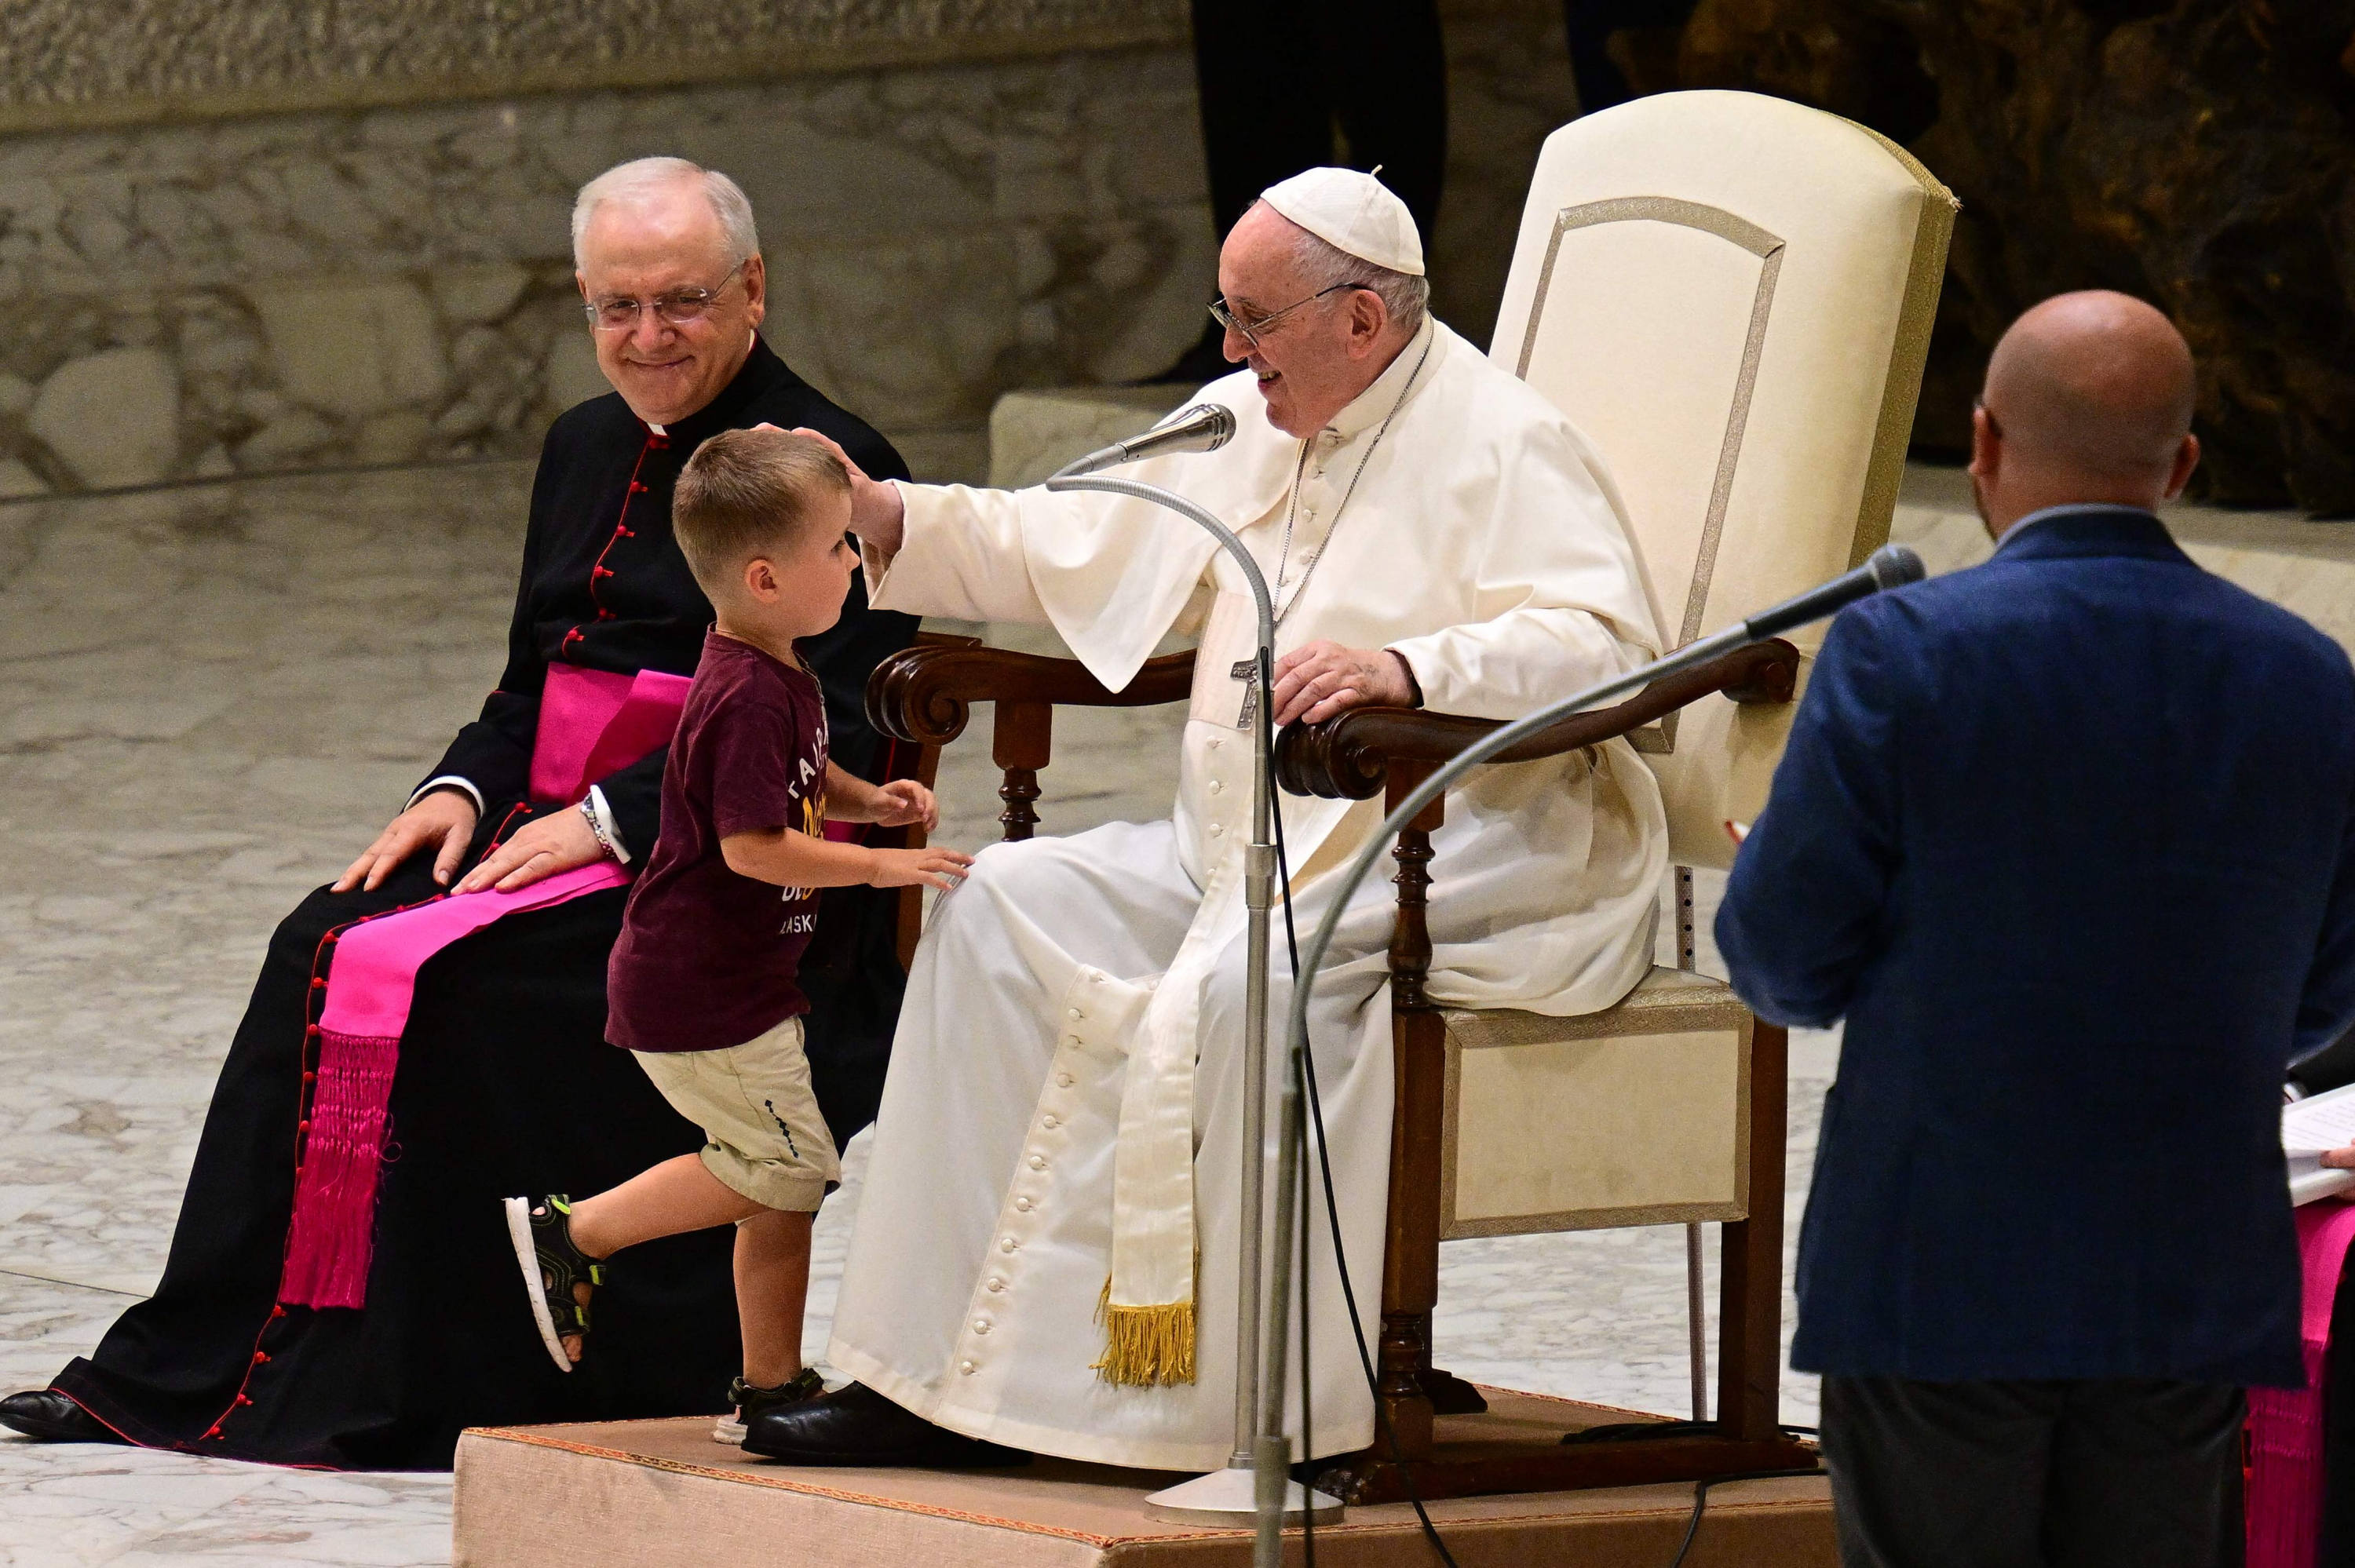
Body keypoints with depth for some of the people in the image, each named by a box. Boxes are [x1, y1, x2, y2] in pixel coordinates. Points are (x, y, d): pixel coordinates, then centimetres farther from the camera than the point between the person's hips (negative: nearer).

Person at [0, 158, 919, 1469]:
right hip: (560, 829, 8)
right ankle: (216, 1371, -15)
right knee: (326, 952, -16)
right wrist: (466, 790, 2)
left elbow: (824, 732, -16)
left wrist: (613, 819, -19)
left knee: (435, 982, -26)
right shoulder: (589, 452, 18)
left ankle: (398, 1393, -20)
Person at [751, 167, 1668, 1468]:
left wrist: (1411, 667, -37)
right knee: (1003, 910, -7)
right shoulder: (1244, 424, 16)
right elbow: (1078, 552, 25)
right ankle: (927, 1373, -10)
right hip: (1242, 848, 9)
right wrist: (887, 521, 13)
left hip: (1463, 859, -9)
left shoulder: (1502, 446, -9)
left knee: (1237, 983, -35)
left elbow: (1606, 648, -23)